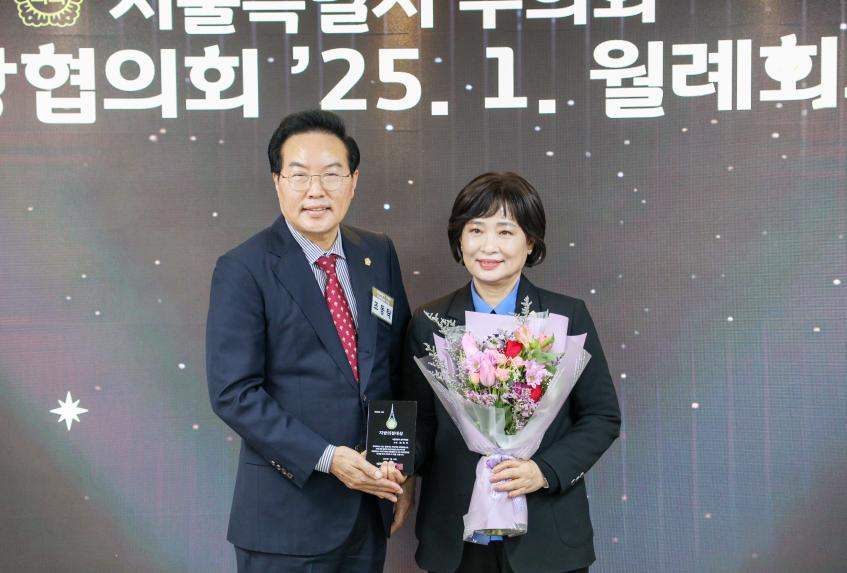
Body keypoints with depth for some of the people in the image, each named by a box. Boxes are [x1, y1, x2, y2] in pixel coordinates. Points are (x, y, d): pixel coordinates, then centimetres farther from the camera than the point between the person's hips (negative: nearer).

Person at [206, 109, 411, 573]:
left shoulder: (379, 255, 4)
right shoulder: (242, 270, -11)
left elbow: (400, 358, 10)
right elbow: (233, 392, -15)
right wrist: (326, 459, -19)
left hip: (371, 498, 5)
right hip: (288, 511, -5)